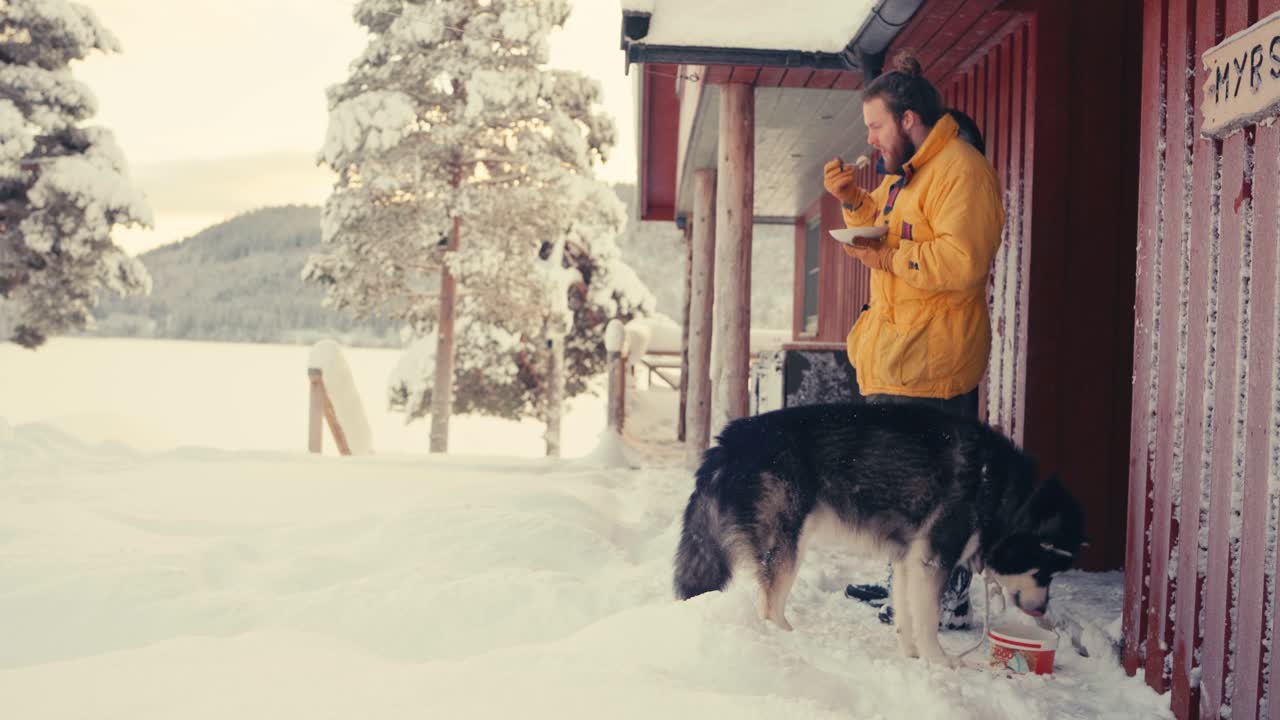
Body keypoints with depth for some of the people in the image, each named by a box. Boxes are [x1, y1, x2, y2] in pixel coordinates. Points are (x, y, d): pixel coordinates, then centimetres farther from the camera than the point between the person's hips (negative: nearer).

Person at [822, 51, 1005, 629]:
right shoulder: (903, 174, 19)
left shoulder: (960, 169, -14)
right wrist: (854, 202, 12)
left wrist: (888, 258, -21)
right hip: (897, 356, 11)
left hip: (931, 359, -11)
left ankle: (948, 600, 5)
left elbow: (961, 260, -25)